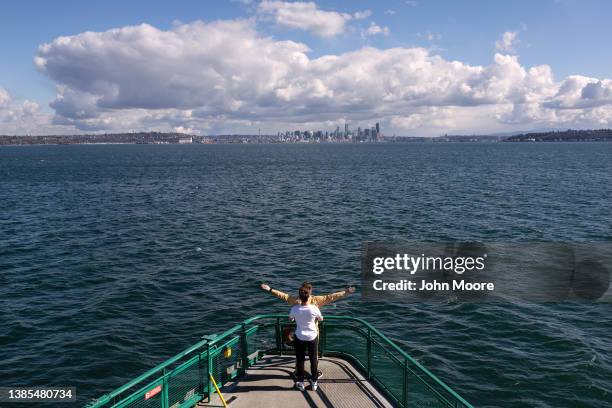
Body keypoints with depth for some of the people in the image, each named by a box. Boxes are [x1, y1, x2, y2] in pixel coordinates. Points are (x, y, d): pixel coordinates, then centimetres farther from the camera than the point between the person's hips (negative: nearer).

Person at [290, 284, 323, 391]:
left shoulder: (294, 308, -17)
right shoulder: (314, 308, -20)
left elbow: (290, 318, 5)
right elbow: (321, 319, 0)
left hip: (300, 337, 0)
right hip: (312, 337, 0)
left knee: (300, 360, 14)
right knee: (314, 359, 14)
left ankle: (300, 382, 23)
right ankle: (314, 382, 24)